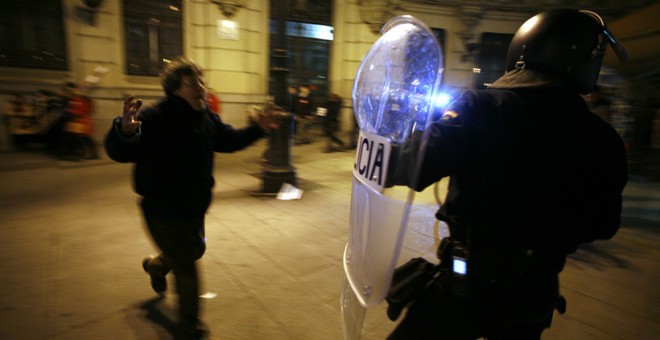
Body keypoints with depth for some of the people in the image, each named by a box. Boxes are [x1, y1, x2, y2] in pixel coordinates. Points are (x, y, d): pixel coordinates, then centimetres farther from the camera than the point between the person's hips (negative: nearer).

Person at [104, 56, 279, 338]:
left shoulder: (207, 118, -1)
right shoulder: (153, 119, -24)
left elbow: (229, 140, 14)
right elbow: (119, 153, -34)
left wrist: (257, 129, 4)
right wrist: (125, 130, -56)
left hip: (195, 208, 8)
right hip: (163, 211, -8)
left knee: (195, 250, 27)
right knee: (187, 265, 3)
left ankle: (156, 265, 61)